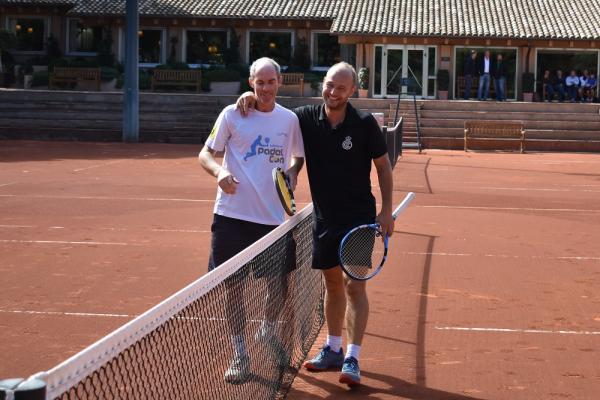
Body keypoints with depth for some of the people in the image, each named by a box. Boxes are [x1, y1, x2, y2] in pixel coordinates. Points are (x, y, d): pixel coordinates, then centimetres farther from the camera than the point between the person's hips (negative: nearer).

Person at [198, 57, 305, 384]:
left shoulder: (290, 119, 6)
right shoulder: (232, 114, -1)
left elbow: (298, 157, 21)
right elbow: (206, 154, 2)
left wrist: (292, 173, -1)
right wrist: (219, 172, -20)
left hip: (274, 217, 2)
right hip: (233, 214, -2)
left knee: (277, 283, 9)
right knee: (233, 284, 0)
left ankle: (268, 335, 38)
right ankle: (240, 355, 14)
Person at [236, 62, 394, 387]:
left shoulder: (364, 123, -10)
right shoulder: (306, 118, -3)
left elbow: (383, 166, -2)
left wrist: (387, 210, -6)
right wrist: (252, 99, -11)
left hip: (359, 216, -4)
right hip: (324, 217, 4)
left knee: (354, 285, -7)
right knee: (332, 284, 15)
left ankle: (352, 359, -5)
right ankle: (333, 350, 29)